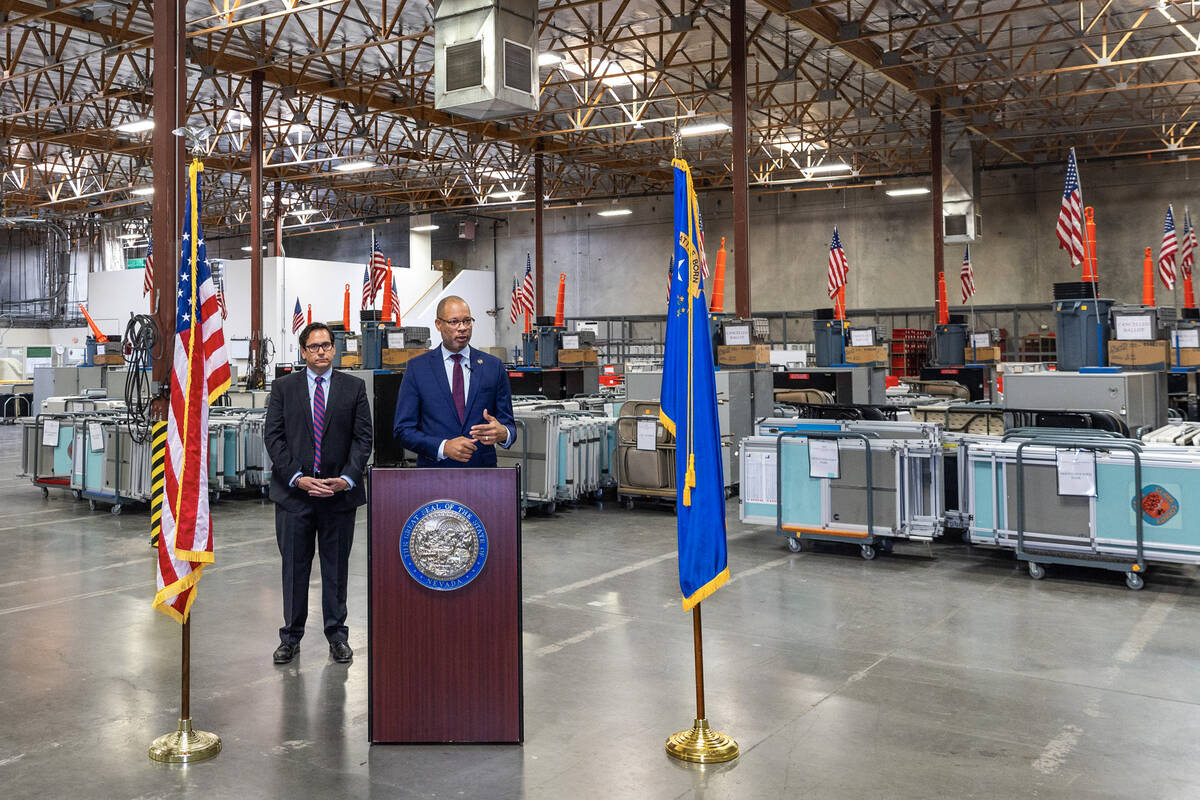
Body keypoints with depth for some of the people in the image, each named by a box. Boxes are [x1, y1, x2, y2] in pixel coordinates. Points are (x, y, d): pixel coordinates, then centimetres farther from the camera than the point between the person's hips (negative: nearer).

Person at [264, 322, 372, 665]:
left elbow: (363, 437, 0)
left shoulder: (354, 387, 5)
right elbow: (273, 436, 0)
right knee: (294, 567, 7)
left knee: (337, 566, 9)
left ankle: (337, 636, 20)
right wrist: (297, 478, -12)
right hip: (294, 492, 0)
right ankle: (291, 637, 19)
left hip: (340, 493, 0)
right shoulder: (283, 387, 6)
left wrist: (347, 479, -12)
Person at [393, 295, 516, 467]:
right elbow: (403, 429, -4)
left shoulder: (493, 366, 2)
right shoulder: (417, 368, -1)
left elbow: (508, 423, 3)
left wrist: (503, 433, -20)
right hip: (435, 467, -1)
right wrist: (444, 447, -19)